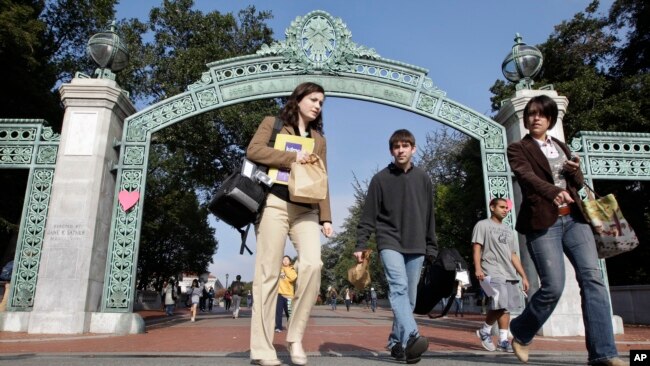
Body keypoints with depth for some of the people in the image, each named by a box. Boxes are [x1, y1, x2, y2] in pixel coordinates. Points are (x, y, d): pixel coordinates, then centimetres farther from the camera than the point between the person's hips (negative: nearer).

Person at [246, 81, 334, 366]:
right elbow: (253, 150, -6)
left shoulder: (319, 138, 24)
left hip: (306, 209, 4)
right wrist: (291, 158, -9)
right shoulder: (273, 123, 12)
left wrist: (325, 217, 8)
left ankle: (295, 337, -4)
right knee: (268, 273, -6)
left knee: (312, 264, -18)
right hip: (275, 204, -4)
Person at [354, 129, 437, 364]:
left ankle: (396, 342, 15)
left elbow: (429, 216, 13)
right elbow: (369, 215, 0)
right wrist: (361, 244, -6)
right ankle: (411, 338, -31)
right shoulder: (380, 179, 2)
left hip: (416, 246, 3)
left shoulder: (423, 179, 10)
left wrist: (431, 246, 11)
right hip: (390, 242, -3)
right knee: (398, 288, -21)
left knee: (409, 296, 5)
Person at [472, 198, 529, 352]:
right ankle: (485, 331, 4)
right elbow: (476, 248, -7)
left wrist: (524, 276, 16)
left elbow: (513, 255, 24)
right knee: (500, 305, -17)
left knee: (506, 307, 3)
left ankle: (503, 341, 9)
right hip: (493, 273, -7)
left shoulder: (508, 230, 25)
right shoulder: (483, 225, 4)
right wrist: (478, 268, -22)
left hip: (510, 274, 7)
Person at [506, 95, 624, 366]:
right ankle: (520, 333, 15)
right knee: (553, 286, -10)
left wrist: (575, 171, -4)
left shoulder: (561, 147, 21)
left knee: (592, 278, -9)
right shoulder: (518, 149, 4)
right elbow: (527, 176, -16)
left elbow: (579, 184, 20)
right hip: (543, 221, -5)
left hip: (573, 218, 5)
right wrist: (554, 192, -35)